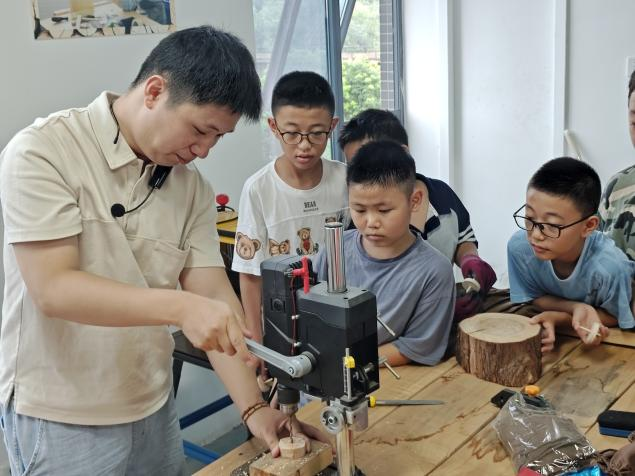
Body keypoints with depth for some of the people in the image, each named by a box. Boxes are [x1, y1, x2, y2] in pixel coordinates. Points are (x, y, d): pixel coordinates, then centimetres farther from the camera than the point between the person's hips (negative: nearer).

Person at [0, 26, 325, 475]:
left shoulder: (192, 187, -1)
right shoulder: (42, 152, -15)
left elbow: (215, 298, -5)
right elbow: (52, 289, -22)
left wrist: (253, 406, -14)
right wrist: (180, 306, -34)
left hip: (155, 408, 5)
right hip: (59, 418, -4)